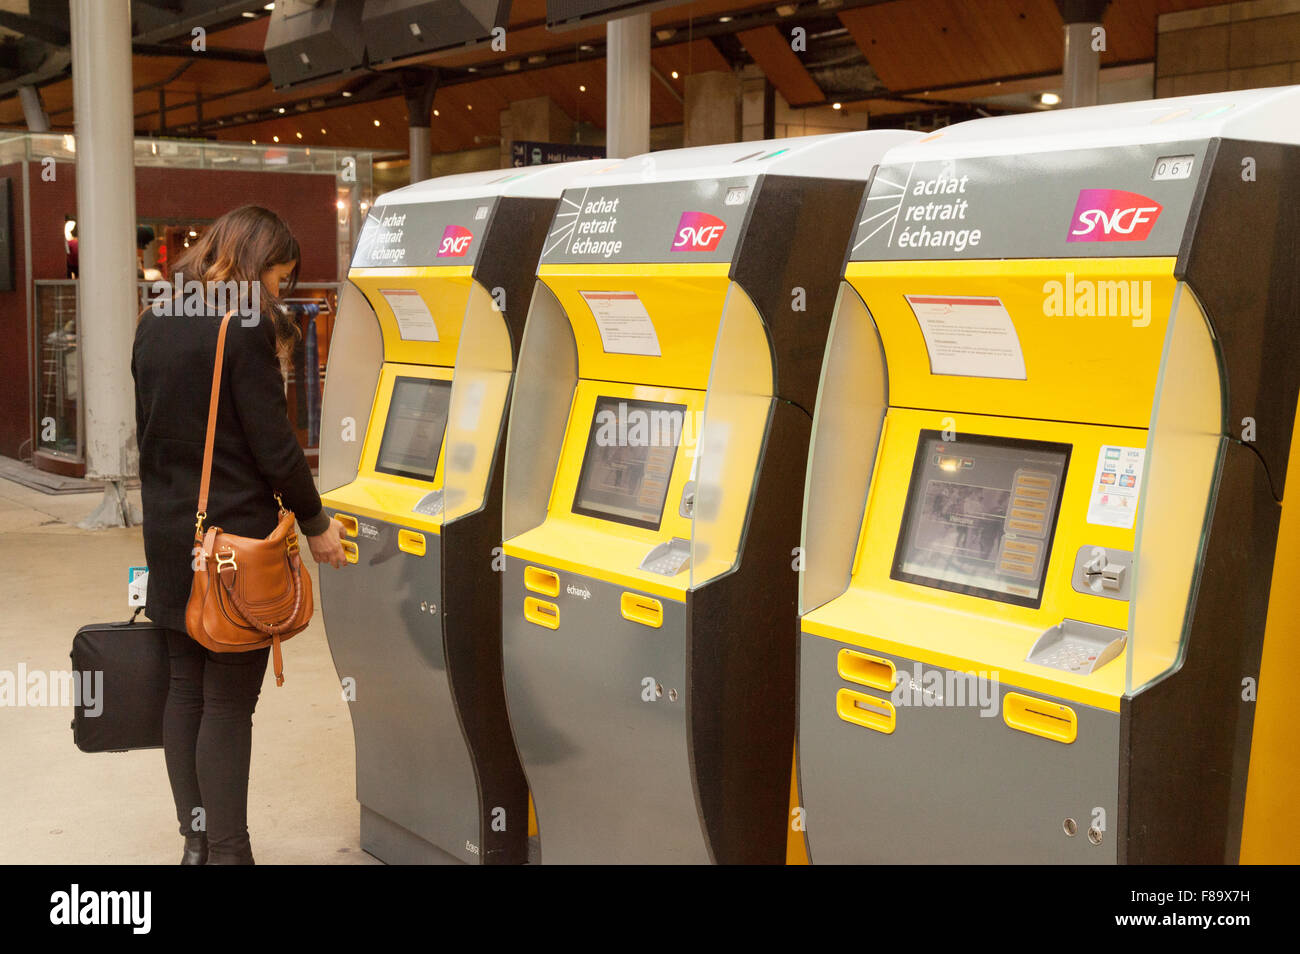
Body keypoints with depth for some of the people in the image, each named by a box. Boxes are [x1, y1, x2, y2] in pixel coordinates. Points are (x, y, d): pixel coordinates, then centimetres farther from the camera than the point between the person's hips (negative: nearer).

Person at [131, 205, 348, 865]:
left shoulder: (155, 324, 10)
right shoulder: (245, 328, -14)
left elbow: (148, 432, 16)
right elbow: (273, 446, -15)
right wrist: (314, 523, -4)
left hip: (169, 534, 8)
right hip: (238, 537, -8)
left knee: (186, 688, 13)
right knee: (229, 703, -2)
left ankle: (197, 841, 21)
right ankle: (225, 853, 4)